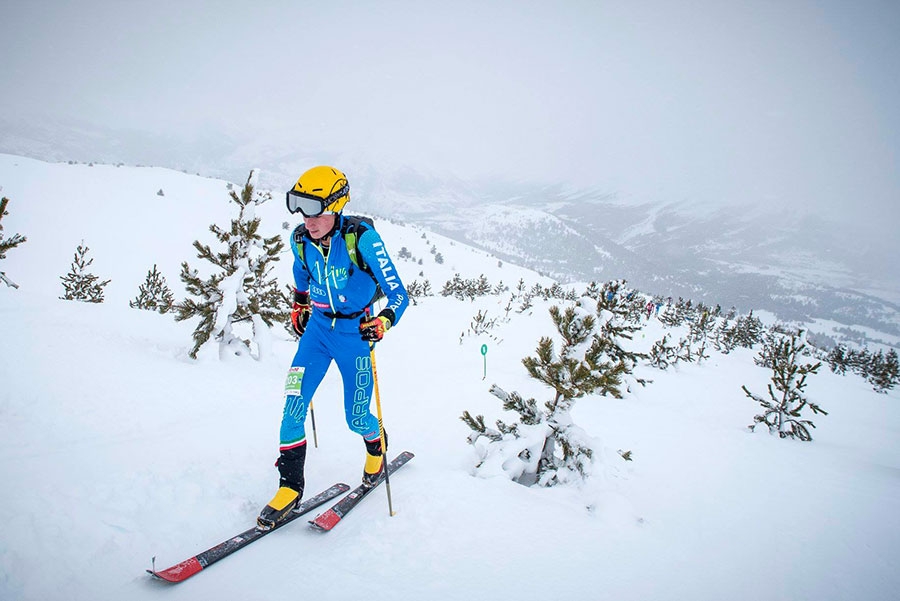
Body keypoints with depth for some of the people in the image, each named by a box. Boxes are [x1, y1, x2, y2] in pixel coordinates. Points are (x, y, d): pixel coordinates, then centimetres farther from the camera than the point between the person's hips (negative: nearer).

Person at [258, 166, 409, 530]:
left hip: (355, 332, -4)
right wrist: (298, 307, 27)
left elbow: (398, 294, -24)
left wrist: (382, 322, -42)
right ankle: (290, 486, 7)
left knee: (356, 419, 3)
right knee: (293, 404, -9)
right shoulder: (300, 240, -7)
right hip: (318, 327, 4)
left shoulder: (361, 238, -23)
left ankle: (376, 446, 39)